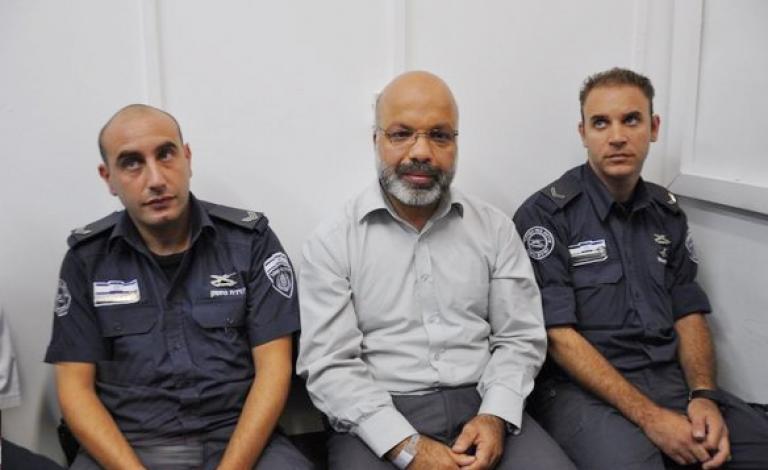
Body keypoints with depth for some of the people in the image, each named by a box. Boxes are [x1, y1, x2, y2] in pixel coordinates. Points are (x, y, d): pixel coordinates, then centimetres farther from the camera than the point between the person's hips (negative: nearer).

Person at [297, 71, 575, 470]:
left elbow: (520, 339, 6)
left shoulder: (495, 229, 6)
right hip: (376, 422, -2)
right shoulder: (331, 242, -2)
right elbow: (330, 366, -8)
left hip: (481, 407, 3)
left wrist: (495, 416, -11)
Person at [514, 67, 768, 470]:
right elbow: (557, 334, -13)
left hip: (671, 378, 6)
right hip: (581, 387, -6)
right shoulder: (545, 214, -8)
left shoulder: (667, 212, 12)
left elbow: (688, 313, 12)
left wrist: (703, 396, -6)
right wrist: (649, 416, -18)